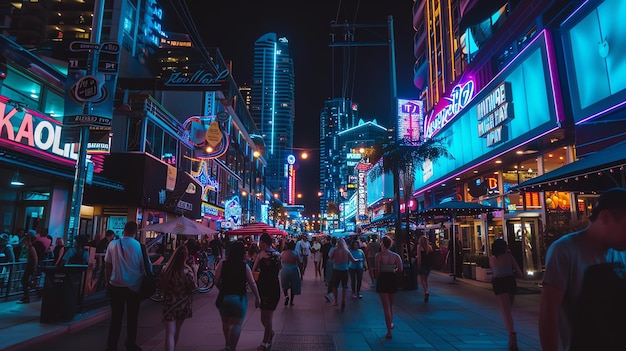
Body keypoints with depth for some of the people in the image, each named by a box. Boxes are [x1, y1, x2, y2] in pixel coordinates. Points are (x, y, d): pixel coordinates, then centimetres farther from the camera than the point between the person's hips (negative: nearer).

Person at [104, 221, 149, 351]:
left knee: (116, 316, 13)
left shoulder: (113, 244, -5)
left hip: (116, 285, 2)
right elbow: (145, 267, -5)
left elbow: (107, 265, 1)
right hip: (134, 285, -2)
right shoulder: (139, 246, -10)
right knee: (132, 317, 11)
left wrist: (108, 282, 13)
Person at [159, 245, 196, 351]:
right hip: (183, 303, 1)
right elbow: (193, 288, -7)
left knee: (169, 333, 0)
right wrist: (195, 271, -1)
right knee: (177, 329, 22)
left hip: (169, 303, 0)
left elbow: (160, 288, 2)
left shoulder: (165, 269, -8)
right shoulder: (187, 271, -15)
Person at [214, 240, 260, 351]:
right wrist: (257, 297, 4)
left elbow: (216, 281, -8)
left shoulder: (222, 263, -7)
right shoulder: (245, 266, -9)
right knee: (237, 324, 7)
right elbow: (252, 284, -8)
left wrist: (222, 290, 12)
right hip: (239, 298, -3)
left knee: (225, 322, 22)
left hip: (224, 296, 3)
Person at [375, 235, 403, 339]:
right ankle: (391, 323, 40)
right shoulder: (395, 255, -1)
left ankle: (389, 332, 2)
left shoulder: (379, 255, -9)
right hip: (392, 279, 3)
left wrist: (377, 279, 6)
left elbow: (377, 270, -10)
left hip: (382, 280, -3)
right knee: (391, 304, 26)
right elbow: (400, 269, -4)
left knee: (386, 306, 2)